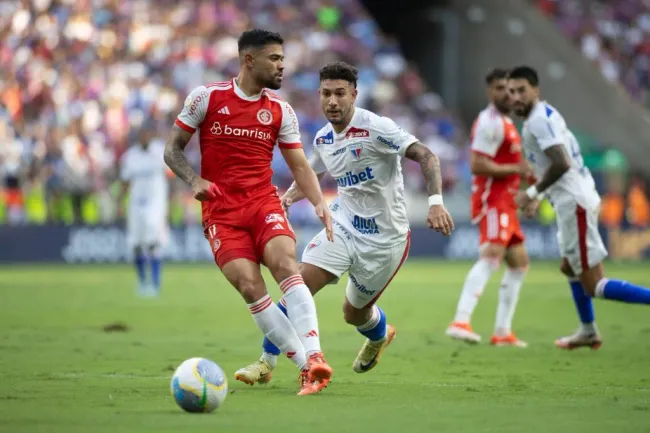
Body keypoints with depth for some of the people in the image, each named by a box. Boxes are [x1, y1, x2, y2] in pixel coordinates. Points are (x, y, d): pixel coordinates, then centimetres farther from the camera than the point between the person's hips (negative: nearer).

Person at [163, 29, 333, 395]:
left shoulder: (281, 111, 7)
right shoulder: (207, 97, -1)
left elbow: (299, 164, 6)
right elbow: (173, 150, 5)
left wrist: (319, 201, -12)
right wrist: (195, 180, -14)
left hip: (264, 202, 2)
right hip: (221, 210, -1)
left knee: (287, 265, -25)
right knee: (250, 287, -17)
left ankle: (314, 357, -33)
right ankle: (305, 365, -14)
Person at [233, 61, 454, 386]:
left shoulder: (376, 128, -20)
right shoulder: (323, 138, 1)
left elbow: (426, 156, -24)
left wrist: (436, 202, -38)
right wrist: (289, 196, 0)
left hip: (384, 237, -5)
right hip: (343, 226, 5)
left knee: (354, 313, 9)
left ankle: (379, 336, 47)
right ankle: (266, 363, -4)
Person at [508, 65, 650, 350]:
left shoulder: (539, 119, -15)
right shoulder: (546, 115, 16)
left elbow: (561, 164, -27)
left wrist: (532, 193, -16)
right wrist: (539, 196, 21)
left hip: (574, 203, -11)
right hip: (578, 199, 11)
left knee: (594, 286, -10)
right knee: (570, 267, 29)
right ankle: (588, 332, 40)